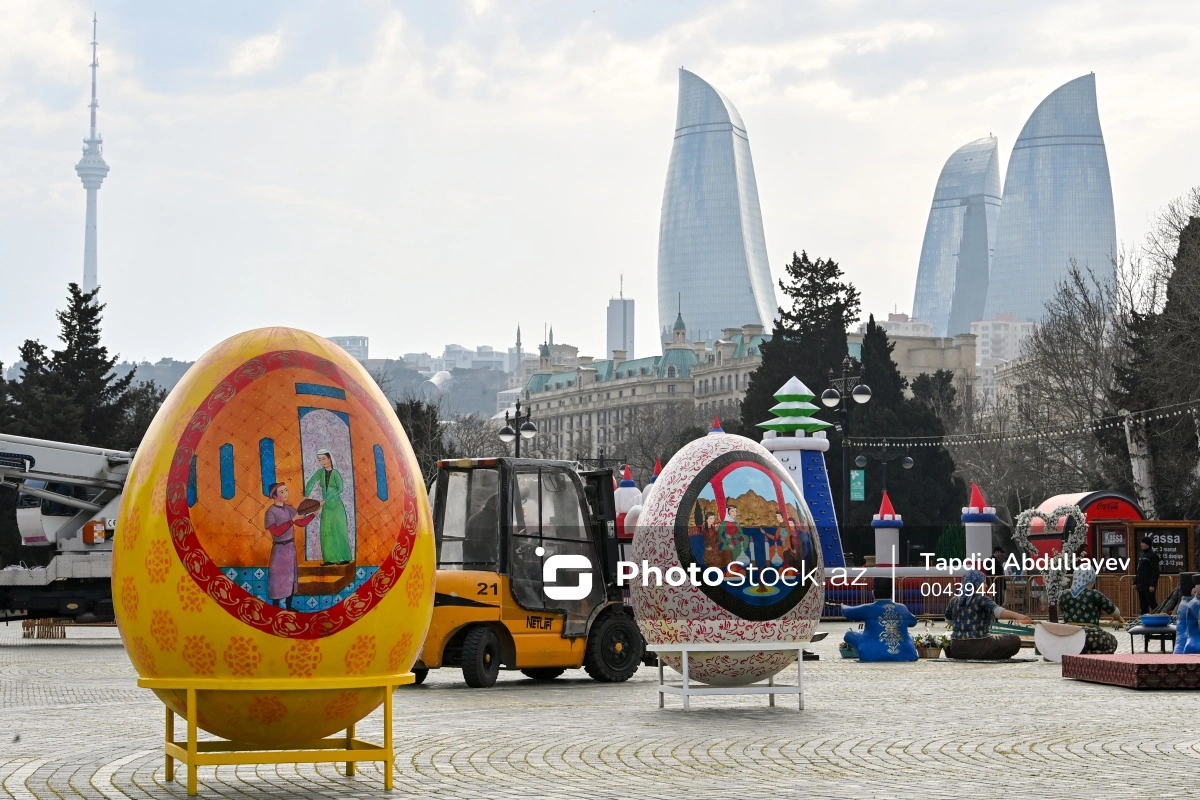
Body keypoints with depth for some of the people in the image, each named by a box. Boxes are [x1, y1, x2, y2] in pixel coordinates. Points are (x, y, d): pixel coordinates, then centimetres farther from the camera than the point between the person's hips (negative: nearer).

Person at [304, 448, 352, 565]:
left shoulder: (335, 474, -8)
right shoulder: (320, 472, 5)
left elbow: (340, 488, -21)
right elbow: (310, 483, -6)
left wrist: (325, 500, -25)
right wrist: (306, 496, -22)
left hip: (336, 506, -5)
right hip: (326, 507, 5)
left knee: (339, 531, -5)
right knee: (326, 533, 3)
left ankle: (344, 558, -3)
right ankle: (330, 558, 6)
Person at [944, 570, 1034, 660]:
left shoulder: (954, 601, 6)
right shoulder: (982, 599, -11)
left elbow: (948, 621, 20)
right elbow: (997, 610, -30)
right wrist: (1016, 616, -45)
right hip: (978, 647, -6)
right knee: (1014, 640, 6)